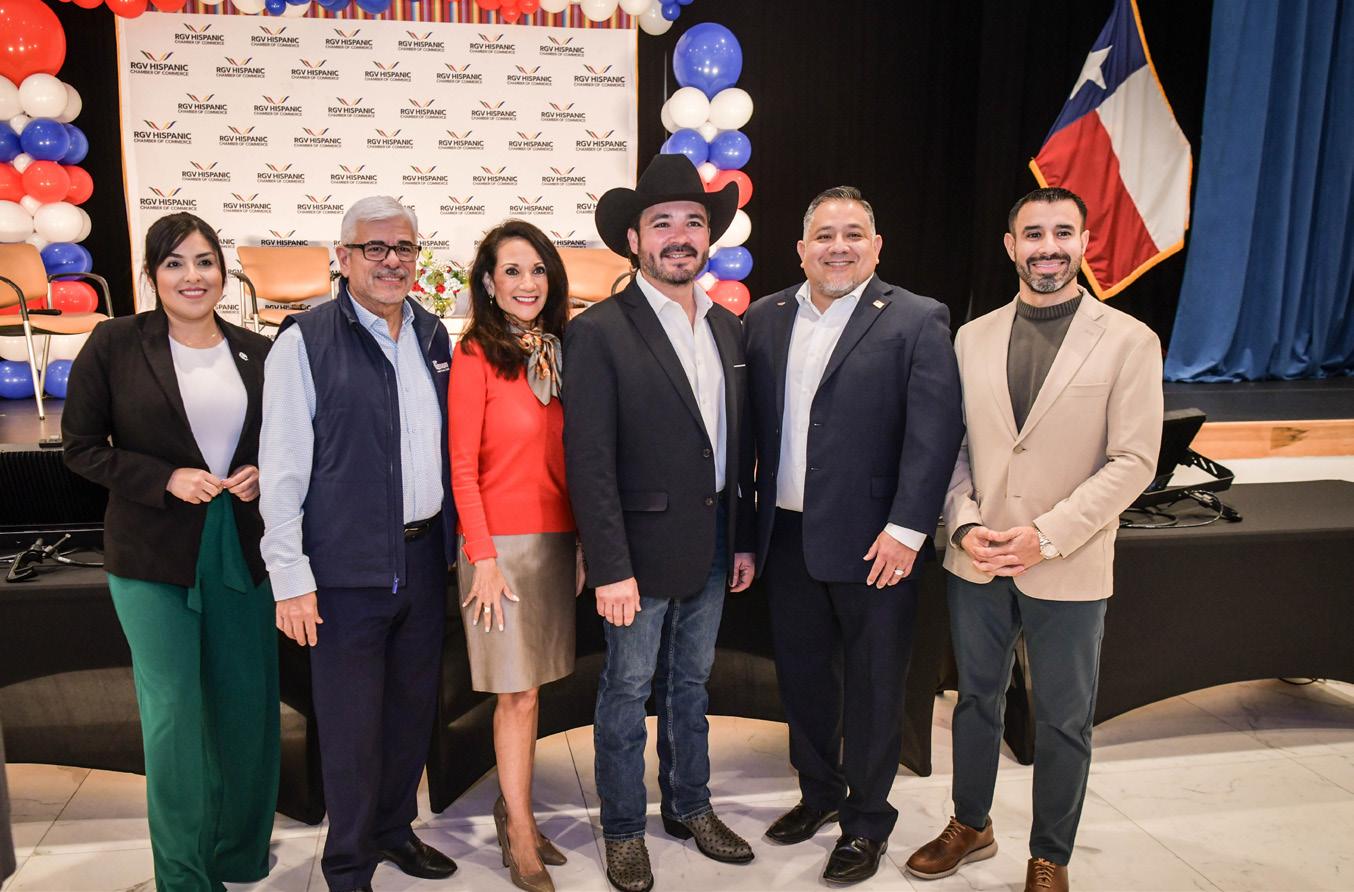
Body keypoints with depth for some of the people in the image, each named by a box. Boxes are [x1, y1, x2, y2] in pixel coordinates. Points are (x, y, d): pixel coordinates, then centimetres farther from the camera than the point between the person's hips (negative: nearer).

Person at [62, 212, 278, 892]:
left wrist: (263, 475, -6)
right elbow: (82, 446, -2)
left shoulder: (256, 352, 5)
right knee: (173, 710, 2)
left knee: (249, 702, 11)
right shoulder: (116, 344, -3)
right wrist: (166, 479, -14)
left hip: (243, 549, 3)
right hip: (153, 555, -3)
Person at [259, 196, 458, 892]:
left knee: (414, 705, 18)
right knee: (351, 722, 7)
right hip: (348, 566, -5)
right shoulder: (306, 341, -8)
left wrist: (451, 537, 10)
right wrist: (291, 576, -13)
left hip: (424, 557, 5)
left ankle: (394, 827, 39)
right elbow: (282, 468, -10)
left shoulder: (433, 336, 8)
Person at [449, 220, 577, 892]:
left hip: (557, 539, 5)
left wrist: (584, 539, 5)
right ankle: (521, 836, 18)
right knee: (518, 693, 2)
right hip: (502, 541, -5)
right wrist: (484, 557, -13)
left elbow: (570, 455, 10)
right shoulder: (476, 355, -7)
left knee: (528, 688, 12)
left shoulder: (558, 352, 9)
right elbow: (463, 466, -9)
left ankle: (513, 808, 28)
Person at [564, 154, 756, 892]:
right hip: (644, 549, -6)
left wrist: (743, 541, 10)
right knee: (627, 692, 9)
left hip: (712, 546, 6)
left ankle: (690, 808, 38)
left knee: (690, 684, 20)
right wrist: (610, 569, -18)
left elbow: (738, 444, 10)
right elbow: (590, 463, -16)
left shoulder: (726, 327, 7)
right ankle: (624, 831, 28)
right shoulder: (599, 332, -13)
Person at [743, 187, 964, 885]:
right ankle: (819, 793, 41)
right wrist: (746, 529, 3)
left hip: (872, 543, -4)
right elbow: (748, 427, 6)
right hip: (787, 538, 5)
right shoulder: (765, 319, 6)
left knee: (872, 688, 10)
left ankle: (865, 821, 29)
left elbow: (935, 432, -13)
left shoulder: (917, 321, -7)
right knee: (801, 675, 19)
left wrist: (906, 530, -18)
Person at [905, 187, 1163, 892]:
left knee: (1062, 724, 11)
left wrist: (1047, 535, -17)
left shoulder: (1129, 340, -5)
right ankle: (970, 826, 39)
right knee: (976, 700, 18)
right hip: (975, 563, 3)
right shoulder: (973, 337, 5)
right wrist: (964, 525, -9)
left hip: (1069, 571, -3)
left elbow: (1133, 461, -10)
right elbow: (952, 446, 7)